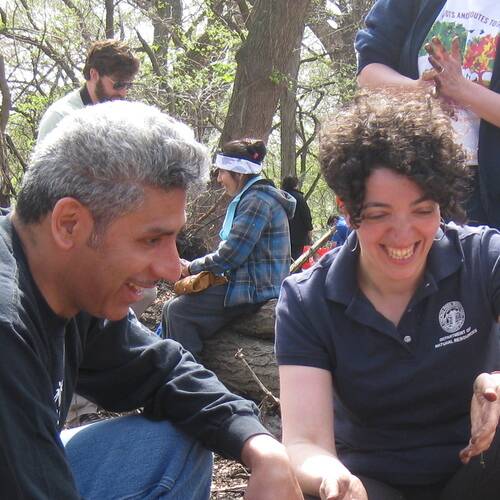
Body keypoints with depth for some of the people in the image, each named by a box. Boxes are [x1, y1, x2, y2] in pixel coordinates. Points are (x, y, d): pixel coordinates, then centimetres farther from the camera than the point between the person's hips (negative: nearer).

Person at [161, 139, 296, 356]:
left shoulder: (257, 201, -17)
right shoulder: (251, 198, 17)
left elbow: (230, 256, -20)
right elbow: (235, 250, 20)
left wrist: (192, 268, -5)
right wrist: (193, 267, 9)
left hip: (255, 291, -11)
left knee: (176, 310, -13)